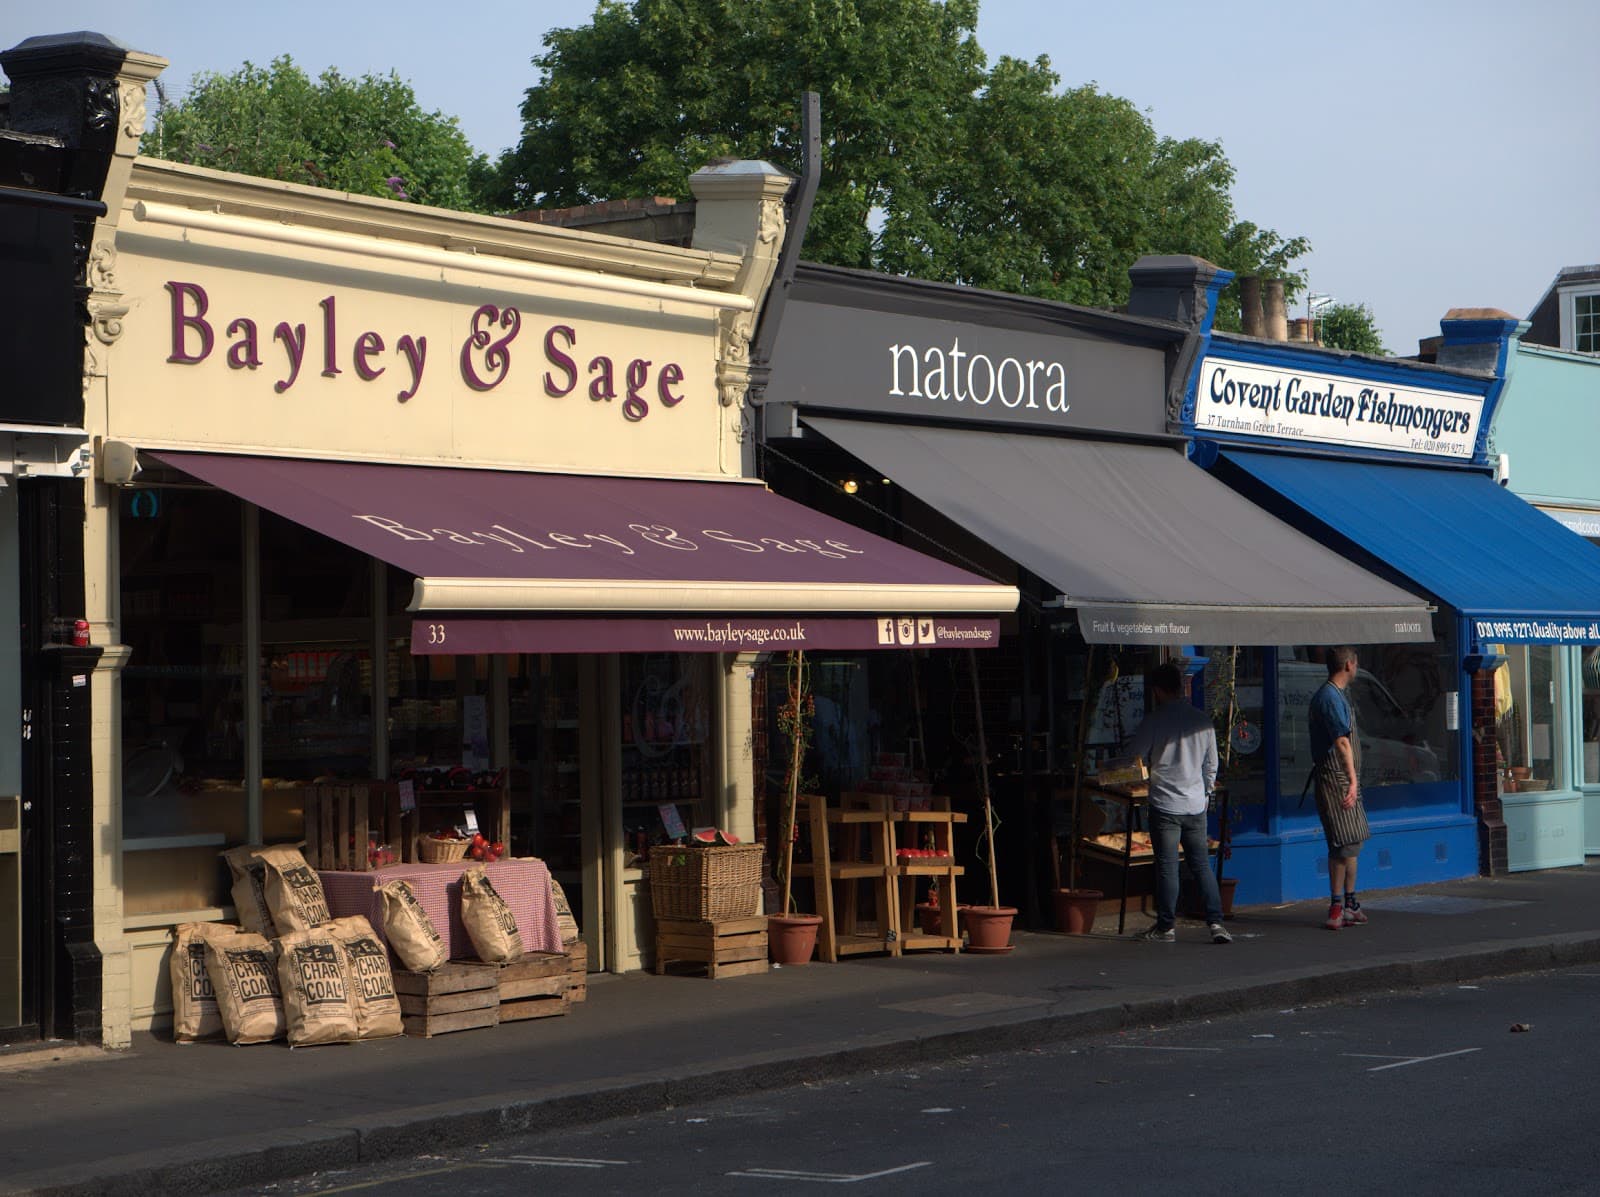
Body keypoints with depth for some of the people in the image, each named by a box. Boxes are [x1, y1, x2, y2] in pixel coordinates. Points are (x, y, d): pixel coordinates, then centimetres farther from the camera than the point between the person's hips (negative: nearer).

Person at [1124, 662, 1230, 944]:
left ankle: (1165, 927, 6)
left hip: (1165, 804, -4)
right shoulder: (1203, 720, 5)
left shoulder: (1154, 721, -9)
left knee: (1167, 866, 1)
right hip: (1196, 804, 4)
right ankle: (1215, 922, 0)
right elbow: (1211, 765, 12)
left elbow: (1134, 759, -1)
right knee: (1201, 865, 8)